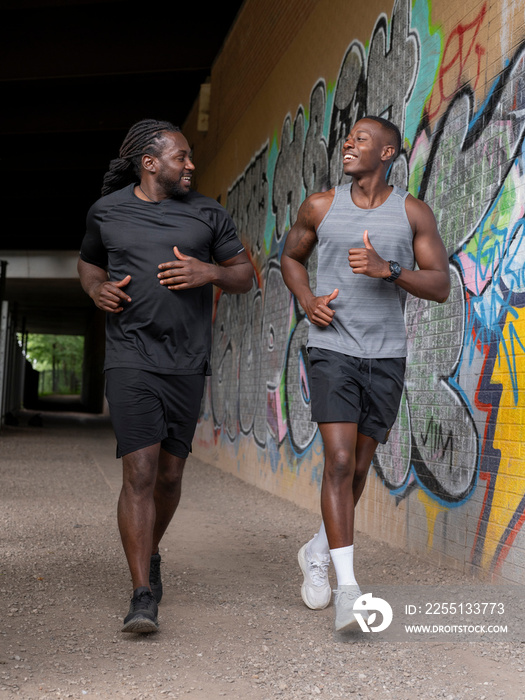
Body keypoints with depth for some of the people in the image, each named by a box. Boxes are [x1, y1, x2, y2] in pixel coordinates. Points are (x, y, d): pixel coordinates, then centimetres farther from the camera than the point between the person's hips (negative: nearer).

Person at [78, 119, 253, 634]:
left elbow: (244, 276, 9)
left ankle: (150, 554, 39)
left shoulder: (207, 214, 5)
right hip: (129, 359, -2)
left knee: (169, 474, 11)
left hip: (187, 363, 2)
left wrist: (209, 272, -12)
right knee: (139, 472, -12)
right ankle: (143, 597, -8)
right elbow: (89, 262, 22)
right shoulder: (106, 211, 5)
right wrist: (97, 290, -1)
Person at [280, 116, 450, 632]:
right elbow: (290, 256, 19)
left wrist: (387, 270, -21)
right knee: (339, 462, -15)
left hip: (386, 357, 1)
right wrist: (307, 299, -2)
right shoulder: (320, 206, 3)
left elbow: (440, 286, -3)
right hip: (332, 351, -1)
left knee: (358, 468, 10)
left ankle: (316, 552, 34)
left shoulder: (414, 213, 0)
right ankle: (347, 588, -13)